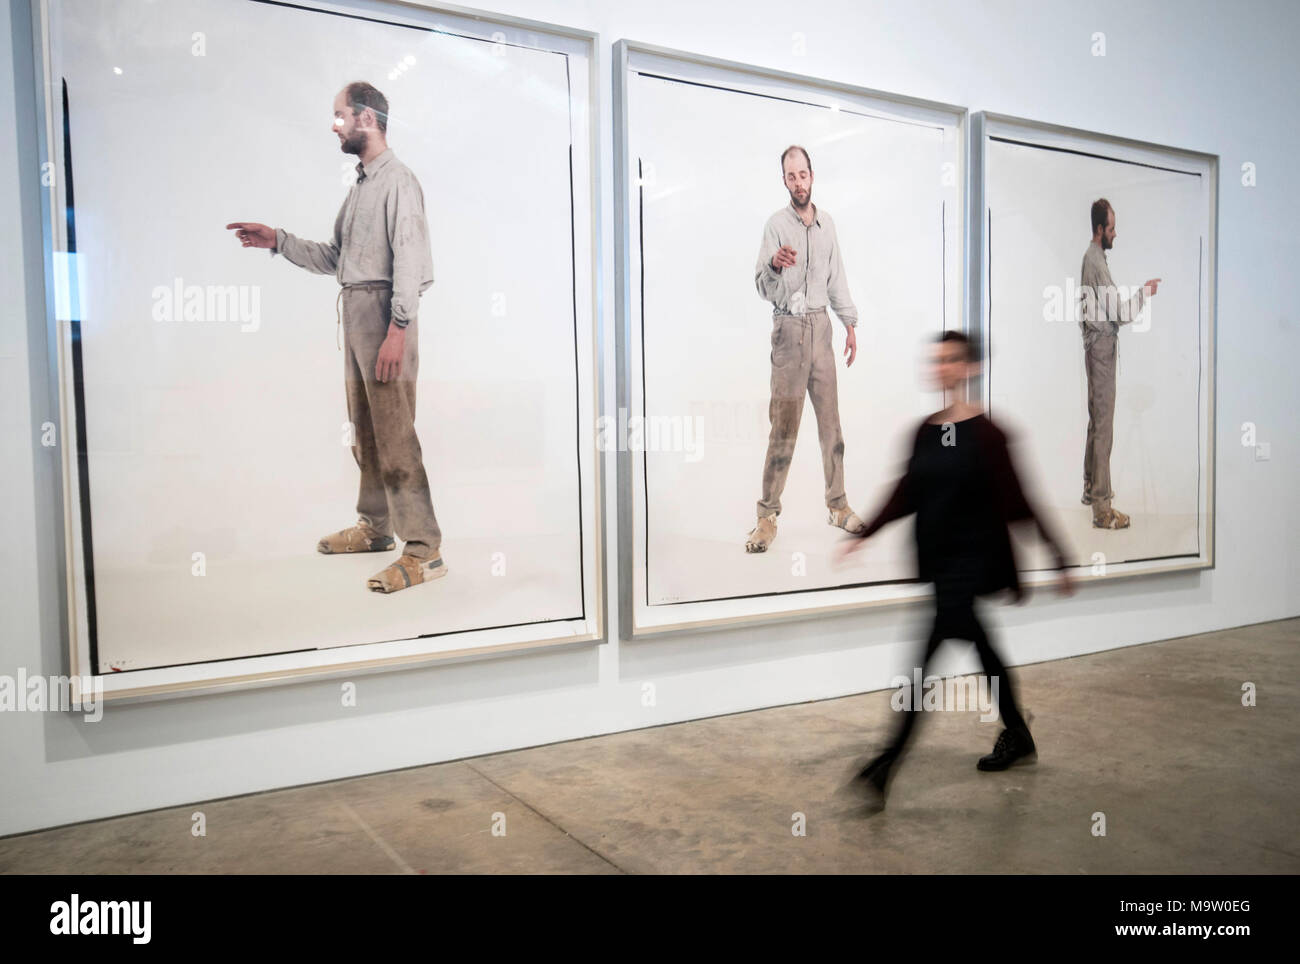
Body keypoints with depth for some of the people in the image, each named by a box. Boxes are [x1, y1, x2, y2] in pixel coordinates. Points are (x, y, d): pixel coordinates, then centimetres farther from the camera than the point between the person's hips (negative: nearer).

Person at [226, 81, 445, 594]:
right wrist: (277, 240, 17)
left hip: (384, 312, -9)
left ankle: (423, 550, -10)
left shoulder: (397, 180, -8)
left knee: (394, 431, -13)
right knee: (364, 430, 15)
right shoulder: (360, 183, 20)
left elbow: (409, 259, -17)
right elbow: (335, 257, 21)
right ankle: (375, 525, 27)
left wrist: (398, 329, -23)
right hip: (354, 310, 10)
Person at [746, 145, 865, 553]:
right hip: (789, 326, -5)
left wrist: (850, 324, 15)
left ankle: (838, 505, 16)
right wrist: (774, 264, -30)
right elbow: (763, 286, -9)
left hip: (821, 325, 5)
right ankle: (767, 515, -2)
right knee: (784, 423, -7)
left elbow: (837, 277, 18)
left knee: (830, 420, 7)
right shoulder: (777, 224, -3)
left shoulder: (826, 222, 12)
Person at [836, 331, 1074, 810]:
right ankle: (1018, 736, 41)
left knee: (928, 654, -11)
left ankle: (884, 769, -9)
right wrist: (863, 534, 4)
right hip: (937, 558, 7)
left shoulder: (986, 432, -11)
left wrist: (1058, 557, -7)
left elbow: (1014, 501, -9)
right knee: (981, 645, 20)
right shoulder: (925, 430, 7)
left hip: (970, 559, -7)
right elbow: (906, 495, 11)